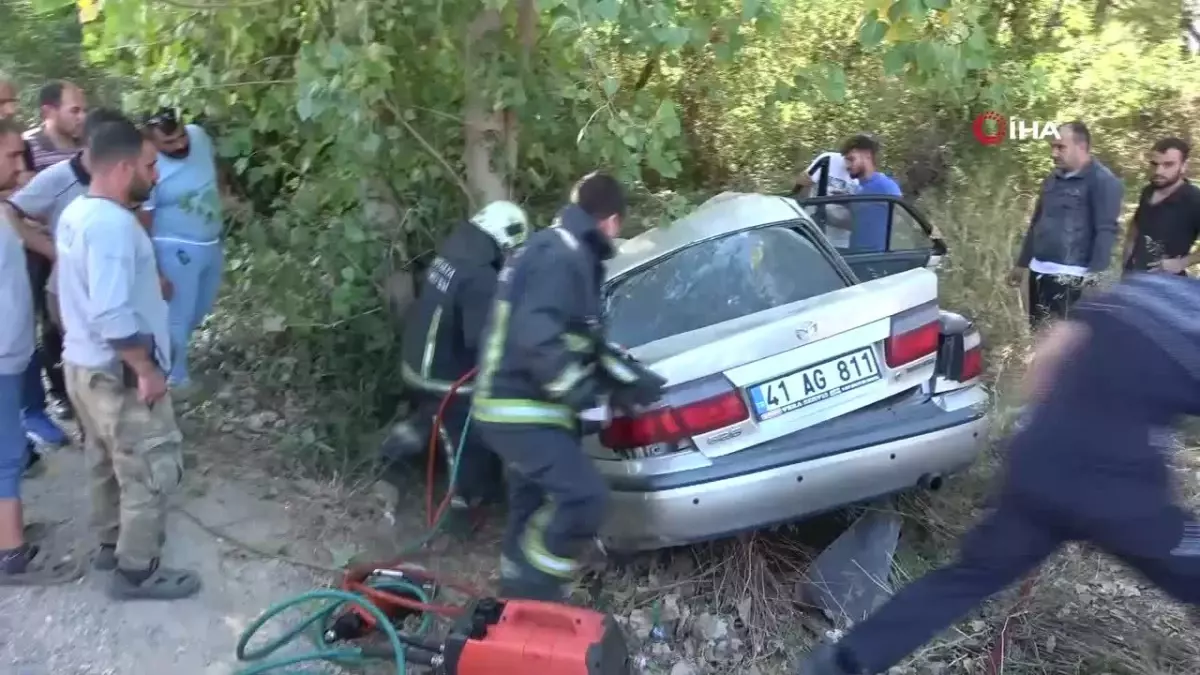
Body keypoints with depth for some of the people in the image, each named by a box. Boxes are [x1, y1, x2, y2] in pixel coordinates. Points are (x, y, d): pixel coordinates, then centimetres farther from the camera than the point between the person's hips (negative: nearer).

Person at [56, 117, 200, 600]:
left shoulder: (76, 213, 7)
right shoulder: (112, 223, -26)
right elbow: (112, 316, -31)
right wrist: (147, 370, -22)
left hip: (84, 362, 10)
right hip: (116, 373, -10)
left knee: (109, 461, 24)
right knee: (153, 470, 3)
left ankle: (112, 542, 41)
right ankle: (136, 571, 15)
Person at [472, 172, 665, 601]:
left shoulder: (562, 250, 18)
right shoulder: (562, 254, -16)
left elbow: (578, 343, 22)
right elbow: (535, 335, -30)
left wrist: (627, 383, 18)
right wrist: (577, 389, -32)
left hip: (520, 406, 11)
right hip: (521, 409, -11)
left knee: (533, 509, 18)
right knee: (584, 496, -18)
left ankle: (520, 603, 32)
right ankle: (532, 596, -5)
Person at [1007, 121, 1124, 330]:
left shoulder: (1102, 181, -9)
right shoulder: (1053, 179, 15)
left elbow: (1106, 231, -15)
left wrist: (1095, 274, -22)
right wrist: (1022, 263, 23)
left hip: (1072, 277, -8)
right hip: (1040, 272, 8)